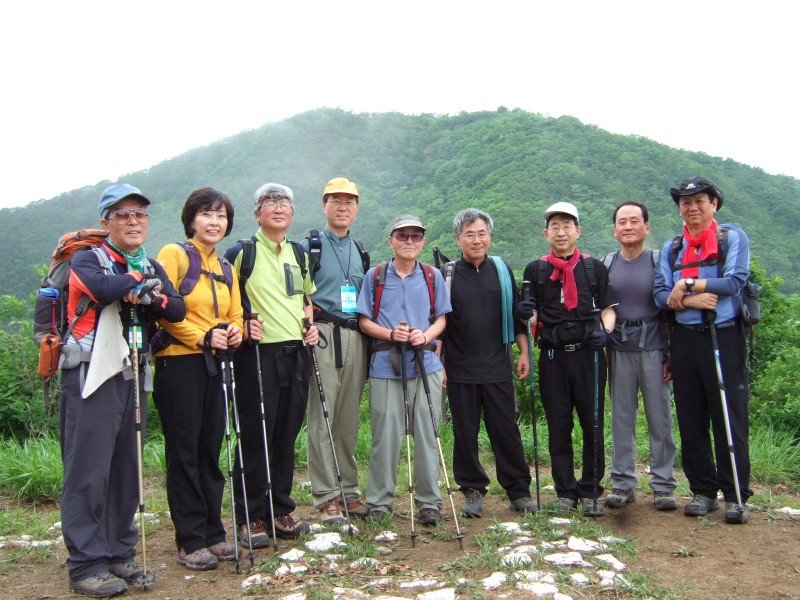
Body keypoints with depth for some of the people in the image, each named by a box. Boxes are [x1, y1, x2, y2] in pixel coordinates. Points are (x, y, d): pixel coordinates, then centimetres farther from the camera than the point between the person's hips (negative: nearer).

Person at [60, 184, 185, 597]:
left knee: (127, 469, 10)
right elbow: (103, 289, -24)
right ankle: (86, 565, 6)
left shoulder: (151, 268, 16)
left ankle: (120, 554, 21)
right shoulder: (87, 260, -1)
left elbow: (177, 310, 2)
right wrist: (137, 278, -7)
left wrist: (148, 297, -15)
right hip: (92, 375, -6)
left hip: (133, 375, 6)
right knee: (88, 470, -4)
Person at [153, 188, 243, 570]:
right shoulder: (174, 254, -4)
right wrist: (203, 337, -19)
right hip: (179, 363, -6)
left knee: (211, 450, 10)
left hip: (214, 366, 7)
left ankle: (213, 534, 19)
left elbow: (235, 315, 17)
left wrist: (235, 332, -5)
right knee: (184, 452, -1)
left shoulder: (225, 267, 17)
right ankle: (189, 542, 8)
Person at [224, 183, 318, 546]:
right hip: (258, 352, -6)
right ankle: (251, 518, 8)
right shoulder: (242, 252, -2)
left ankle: (280, 509, 22)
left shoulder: (298, 254, 16)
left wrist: (310, 324, 11)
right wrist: (242, 323, -15)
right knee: (255, 436, -2)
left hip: (296, 352, 6)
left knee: (287, 435, 10)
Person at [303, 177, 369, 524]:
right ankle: (326, 496, -1)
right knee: (322, 417, -7)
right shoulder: (309, 247, 3)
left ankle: (348, 489, 17)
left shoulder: (360, 251, 20)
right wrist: (309, 325, -16)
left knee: (350, 417, 9)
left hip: (356, 336, 5)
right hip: (323, 335, -5)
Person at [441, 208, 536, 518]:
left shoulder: (502, 271, 8)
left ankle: (519, 490, 16)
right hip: (460, 370, -1)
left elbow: (516, 315, 12)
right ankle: (473, 490, 19)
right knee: (465, 433, 6)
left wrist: (524, 353, 7)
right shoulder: (447, 275, 2)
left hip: (498, 367, 1)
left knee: (506, 429, 4)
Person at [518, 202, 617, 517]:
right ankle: (565, 491, 16)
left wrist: (604, 330, -9)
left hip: (588, 353, 0)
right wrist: (528, 314, -10)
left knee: (592, 423, 2)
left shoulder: (595, 267, 10)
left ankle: (590, 491, 14)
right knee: (558, 425, 5)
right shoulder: (535, 270, 10)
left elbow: (609, 309, 10)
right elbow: (532, 315, 12)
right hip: (553, 357, 1)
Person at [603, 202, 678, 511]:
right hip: (619, 351, 2)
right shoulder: (606, 264, 7)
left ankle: (663, 485, 13)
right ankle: (622, 483, 17)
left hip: (654, 351, -2)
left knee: (660, 419, 2)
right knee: (622, 420, 7)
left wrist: (672, 354, -3)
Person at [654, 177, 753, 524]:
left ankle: (736, 495, 8)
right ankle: (703, 491, 18)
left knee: (730, 417, -2)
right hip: (685, 339, 4)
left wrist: (685, 284, -8)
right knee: (691, 419, 7)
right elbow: (660, 294, 2)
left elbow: (734, 281, -11)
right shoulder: (671, 248, 13)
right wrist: (691, 300, -16)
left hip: (724, 337, -4)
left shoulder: (734, 238, 3)